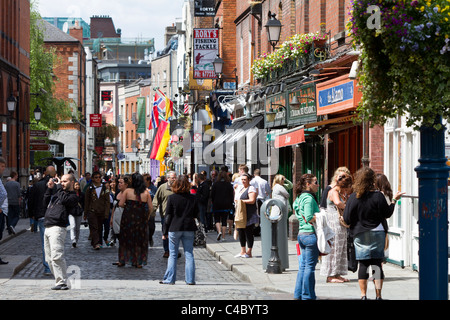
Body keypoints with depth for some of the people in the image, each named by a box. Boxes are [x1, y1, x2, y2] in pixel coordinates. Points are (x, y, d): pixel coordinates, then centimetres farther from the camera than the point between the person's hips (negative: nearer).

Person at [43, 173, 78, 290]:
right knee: (49, 258, 8)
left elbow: (64, 199, -19)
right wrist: (49, 189, 11)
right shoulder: (57, 192, 24)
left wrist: (58, 186, -5)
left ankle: (62, 283, -18)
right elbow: (46, 202, 23)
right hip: (48, 227, 9)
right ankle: (60, 280, 13)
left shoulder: (73, 196, 0)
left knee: (56, 256, -18)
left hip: (57, 228, -9)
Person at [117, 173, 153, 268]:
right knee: (140, 239, 11)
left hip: (128, 218, -1)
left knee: (126, 238, 12)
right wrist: (147, 217, 12)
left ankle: (122, 260, 17)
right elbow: (151, 208, -2)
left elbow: (120, 204, -8)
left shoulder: (127, 191, -7)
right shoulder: (146, 193, -2)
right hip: (141, 220, 1)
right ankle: (138, 262, 12)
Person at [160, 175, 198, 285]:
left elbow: (168, 216, -3)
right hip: (189, 229, 2)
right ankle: (190, 279, 4)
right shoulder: (192, 198, 1)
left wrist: (165, 232, 2)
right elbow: (196, 215, 10)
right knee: (189, 254, 6)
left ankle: (170, 279, 6)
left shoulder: (171, 198, -5)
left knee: (173, 255, 5)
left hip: (174, 229, -2)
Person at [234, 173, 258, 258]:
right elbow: (236, 198, 28)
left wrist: (241, 201, -14)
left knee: (248, 233, -5)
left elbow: (252, 200, -19)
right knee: (241, 232, 9)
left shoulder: (251, 189, -8)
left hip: (249, 215, -8)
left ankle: (249, 252, 0)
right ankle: (243, 251, 17)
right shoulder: (239, 188, 18)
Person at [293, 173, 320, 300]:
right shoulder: (309, 198, -14)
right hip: (310, 234, -9)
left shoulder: (300, 198, 15)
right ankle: (308, 296, 2)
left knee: (303, 266, 13)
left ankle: (298, 294, 17)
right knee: (310, 267, -3)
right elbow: (309, 218, -22)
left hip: (301, 234, 9)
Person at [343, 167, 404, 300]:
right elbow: (387, 213, -3)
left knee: (362, 265, 5)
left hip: (360, 235, 1)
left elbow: (347, 219, -5)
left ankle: (363, 295, 3)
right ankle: (378, 295, 5)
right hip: (377, 234, -1)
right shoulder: (378, 196, -10)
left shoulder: (353, 197, -6)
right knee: (377, 264, 5)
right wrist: (394, 200, 9)